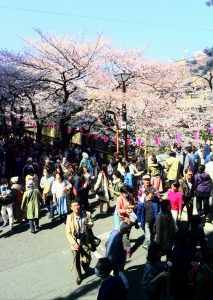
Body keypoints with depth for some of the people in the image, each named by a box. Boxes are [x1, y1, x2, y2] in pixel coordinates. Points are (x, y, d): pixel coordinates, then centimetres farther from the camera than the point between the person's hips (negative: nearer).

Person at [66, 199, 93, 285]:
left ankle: (86, 268, 48)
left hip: (85, 241, 2)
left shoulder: (86, 214, -12)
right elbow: (68, 233, -12)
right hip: (75, 242, -1)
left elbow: (91, 222, 8)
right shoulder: (70, 217, -17)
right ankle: (79, 276, 38)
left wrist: (88, 225, -16)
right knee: (76, 260, 10)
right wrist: (74, 243, -18)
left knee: (87, 259, 10)